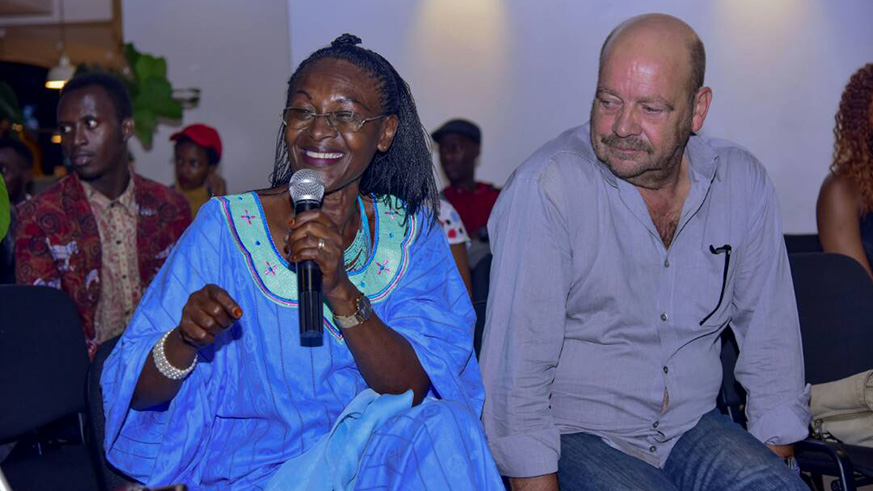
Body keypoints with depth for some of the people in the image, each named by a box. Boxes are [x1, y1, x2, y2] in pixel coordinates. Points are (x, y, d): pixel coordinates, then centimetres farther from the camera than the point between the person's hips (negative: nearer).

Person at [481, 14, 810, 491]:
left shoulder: (743, 182, 0)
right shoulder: (545, 188, -16)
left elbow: (770, 337, 9)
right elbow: (517, 366, -16)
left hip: (692, 428, 4)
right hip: (578, 434, -4)